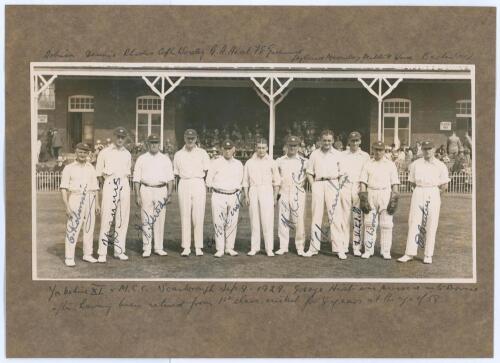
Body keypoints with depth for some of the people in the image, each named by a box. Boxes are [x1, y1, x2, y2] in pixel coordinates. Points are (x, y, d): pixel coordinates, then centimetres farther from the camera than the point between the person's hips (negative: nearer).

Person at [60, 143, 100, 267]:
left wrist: (97, 203, 8)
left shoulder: (91, 168, 14)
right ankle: (69, 258, -4)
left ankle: (87, 255, 16)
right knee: (72, 229, -8)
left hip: (90, 200, 4)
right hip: (75, 199, -4)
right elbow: (63, 188, -4)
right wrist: (67, 206, -13)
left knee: (89, 228, 6)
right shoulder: (69, 168, 1)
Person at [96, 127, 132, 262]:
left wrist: (124, 183, 8)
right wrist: (105, 186, -2)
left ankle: (119, 251, 13)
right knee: (106, 218, -10)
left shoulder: (127, 154, 15)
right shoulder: (104, 153, 4)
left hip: (124, 186, 4)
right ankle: (102, 253, -7)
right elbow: (99, 174, 5)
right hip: (109, 184, -4)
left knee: (123, 218, 5)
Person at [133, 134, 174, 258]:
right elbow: (136, 179, 5)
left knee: (160, 219, 1)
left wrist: (169, 194, -1)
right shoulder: (141, 159, 9)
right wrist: (137, 195, -3)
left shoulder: (165, 159, 12)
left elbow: (170, 178, 9)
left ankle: (159, 248, 8)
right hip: (146, 190, -1)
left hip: (161, 190, 1)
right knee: (146, 220, -4)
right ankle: (146, 249, 0)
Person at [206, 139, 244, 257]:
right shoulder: (215, 163, 3)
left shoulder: (238, 164, 13)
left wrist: (237, 191, 6)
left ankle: (229, 248, 12)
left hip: (234, 196, 3)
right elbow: (209, 181, 4)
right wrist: (219, 188, 2)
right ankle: (219, 249, 1)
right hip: (219, 196, -3)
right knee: (219, 223, -5)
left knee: (232, 223, 2)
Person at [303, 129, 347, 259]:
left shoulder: (338, 154, 11)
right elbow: (309, 172, 13)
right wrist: (313, 186, 2)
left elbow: (342, 174, 11)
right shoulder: (315, 154, 12)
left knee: (335, 217, -5)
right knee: (316, 216, 3)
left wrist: (338, 188, -1)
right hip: (318, 185, 1)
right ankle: (313, 247, 8)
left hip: (332, 184, -1)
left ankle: (339, 249, -4)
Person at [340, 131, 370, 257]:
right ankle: (344, 245, 4)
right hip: (345, 186, 1)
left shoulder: (365, 156, 11)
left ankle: (357, 247, -1)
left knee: (358, 217, -5)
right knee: (345, 216, -2)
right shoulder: (343, 155, 12)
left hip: (359, 188, 0)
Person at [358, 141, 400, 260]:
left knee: (386, 224, -2)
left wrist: (394, 199, -4)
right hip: (370, 195, 1)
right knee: (369, 223, 2)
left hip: (386, 194, 0)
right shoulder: (367, 164, 10)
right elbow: (363, 182, 4)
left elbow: (394, 184, 5)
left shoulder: (390, 165, 9)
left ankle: (386, 251, 4)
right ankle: (368, 250, 8)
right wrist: (363, 199, -6)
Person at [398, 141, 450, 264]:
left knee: (431, 225, -1)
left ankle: (428, 255, 4)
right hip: (418, 194, 1)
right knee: (413, 223, -2)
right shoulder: (415, 164, 10)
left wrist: (434, 191, 6)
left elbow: (445, 186, 4)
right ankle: (410, 253, 0)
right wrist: (420, 190, 7)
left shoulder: (440, 166, 5)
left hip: (433, 195, -1)